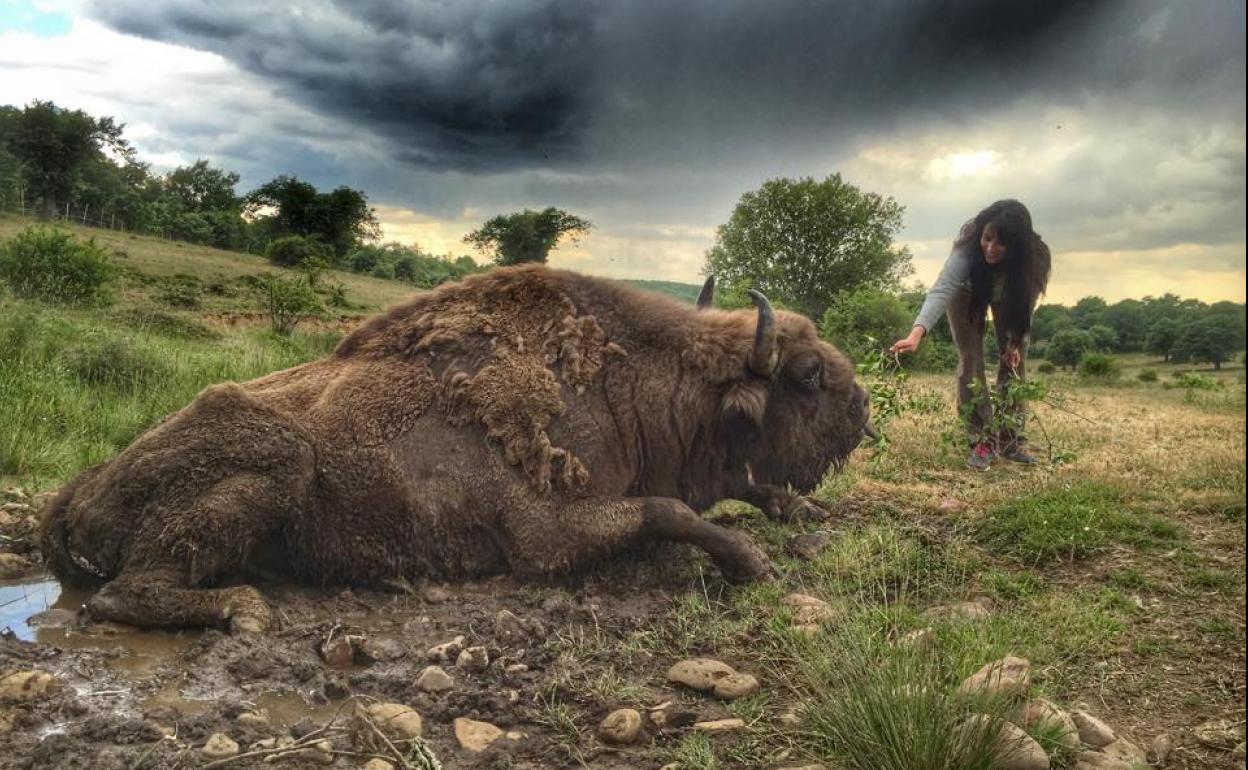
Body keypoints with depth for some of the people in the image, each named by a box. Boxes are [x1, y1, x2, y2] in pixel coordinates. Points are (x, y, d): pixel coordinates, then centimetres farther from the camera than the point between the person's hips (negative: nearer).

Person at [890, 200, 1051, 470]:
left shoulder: (1036, 258, -37)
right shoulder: (967, 248, -43)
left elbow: (1027, 302, -19)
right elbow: (942, 289, -57)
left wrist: (1016, 340, -25)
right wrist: (916, 333, -71)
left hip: (1009, 298, 2)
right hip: (967, 293, -2)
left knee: (1014, 359, -4)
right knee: (970, 358, -12)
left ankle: (1010, 439, 8)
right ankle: (982, 440, -6)